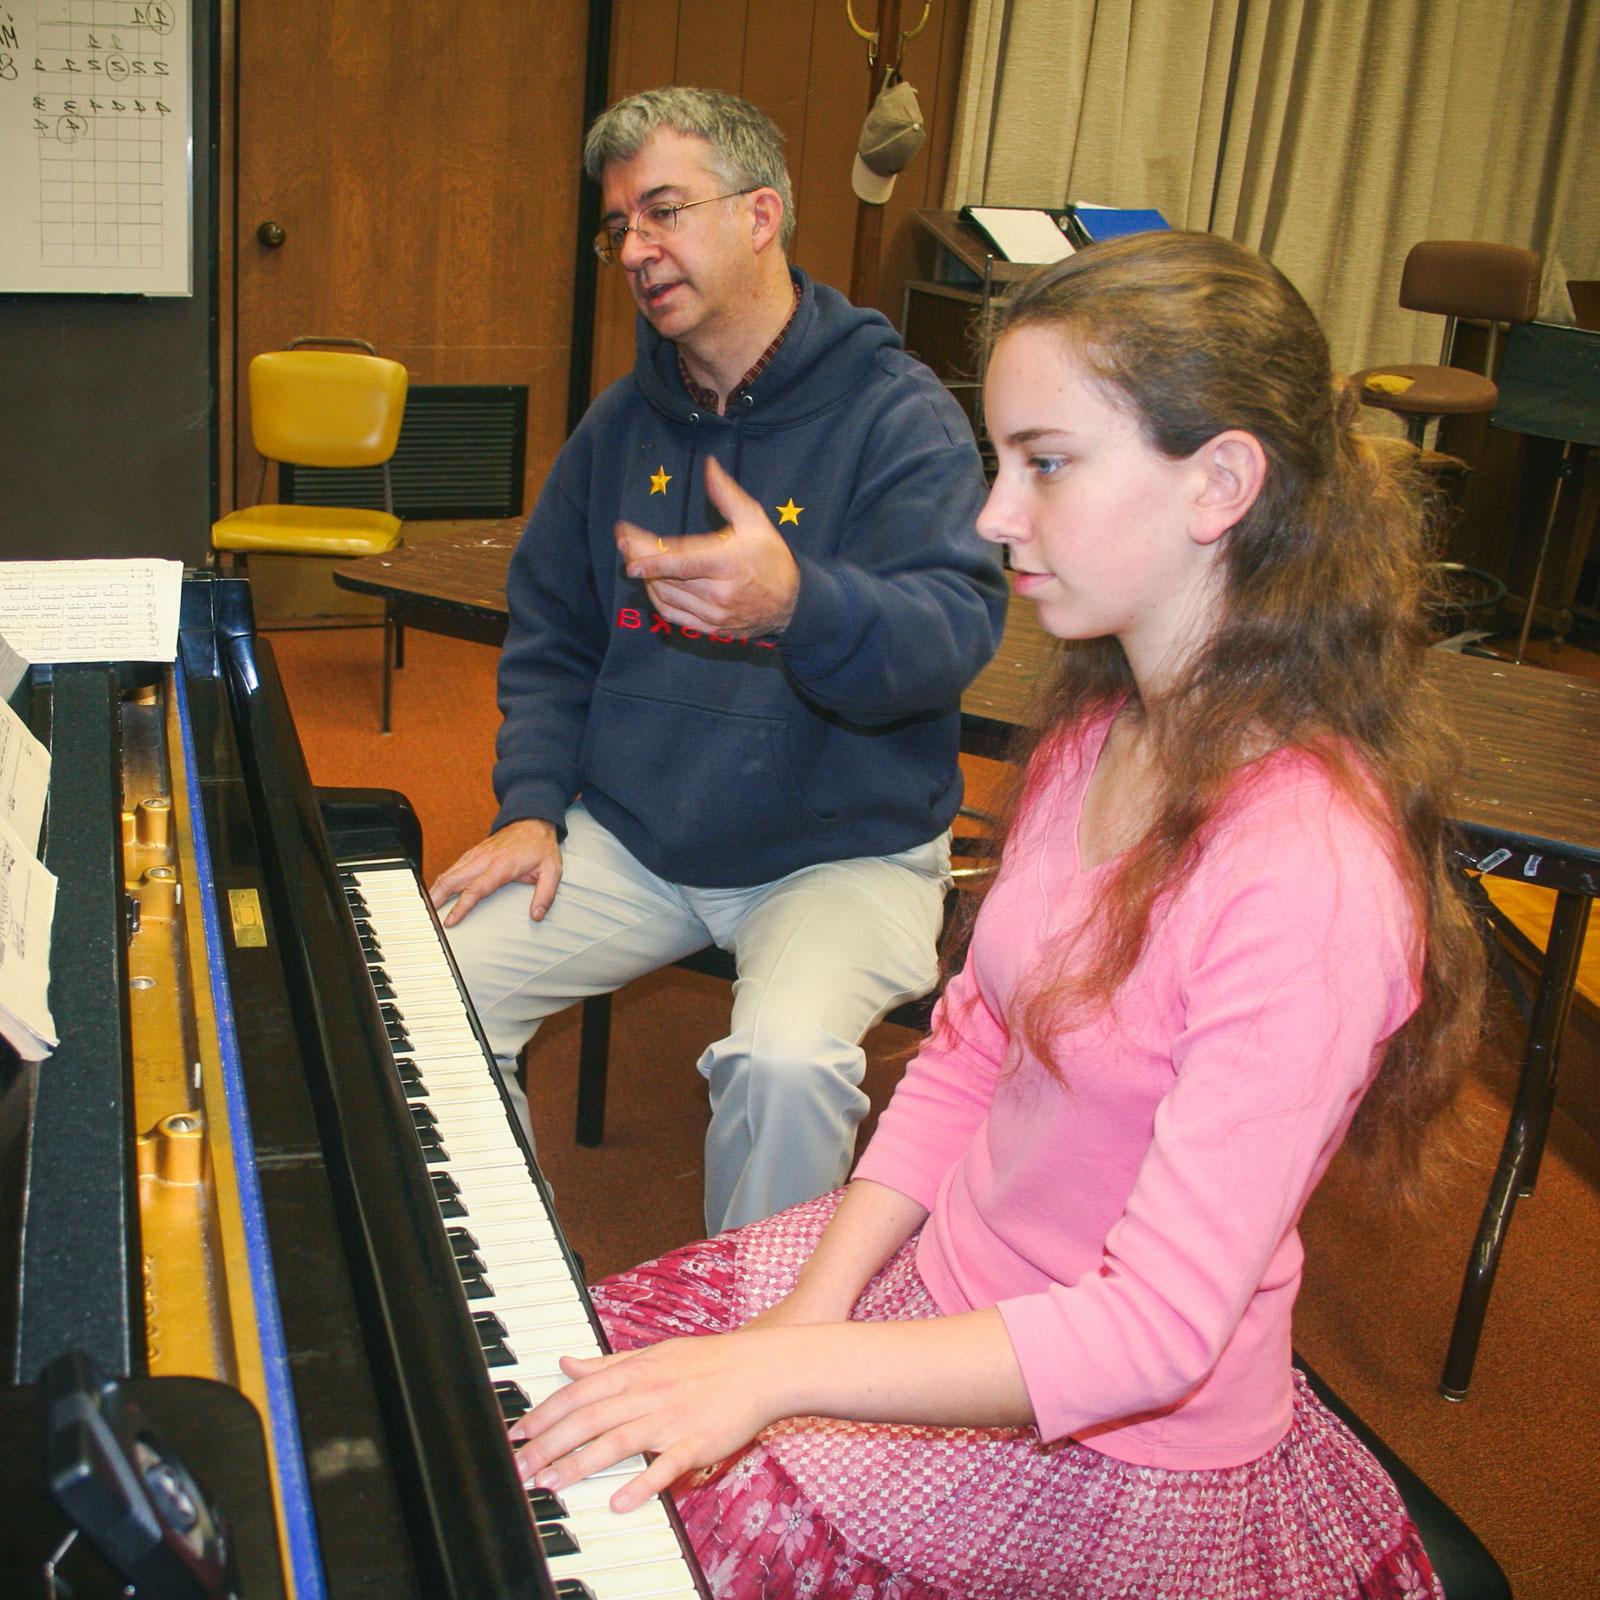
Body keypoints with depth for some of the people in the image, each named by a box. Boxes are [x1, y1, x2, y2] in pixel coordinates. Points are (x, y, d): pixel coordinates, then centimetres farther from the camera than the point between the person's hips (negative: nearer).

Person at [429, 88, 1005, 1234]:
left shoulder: (900, 415, -10)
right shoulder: (624, 422, 9)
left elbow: (956, 629, -26)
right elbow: (549, 633, 16)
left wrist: (795, 604, -47)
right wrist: (533, 805, 1)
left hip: (843, 848, -5)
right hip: (630, 838, 6)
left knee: (786, 1062, -32)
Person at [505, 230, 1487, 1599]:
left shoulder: (1309, 876, -30)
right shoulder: (1099, 734, -2)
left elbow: (1156, 1333, -30)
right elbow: (967, 1053, 2)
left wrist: (784, 1369, -33)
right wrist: (812, 1308, -7)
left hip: (1108, 1447, -7)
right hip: (941, 1274, 7)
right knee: (572, 1362, 8)